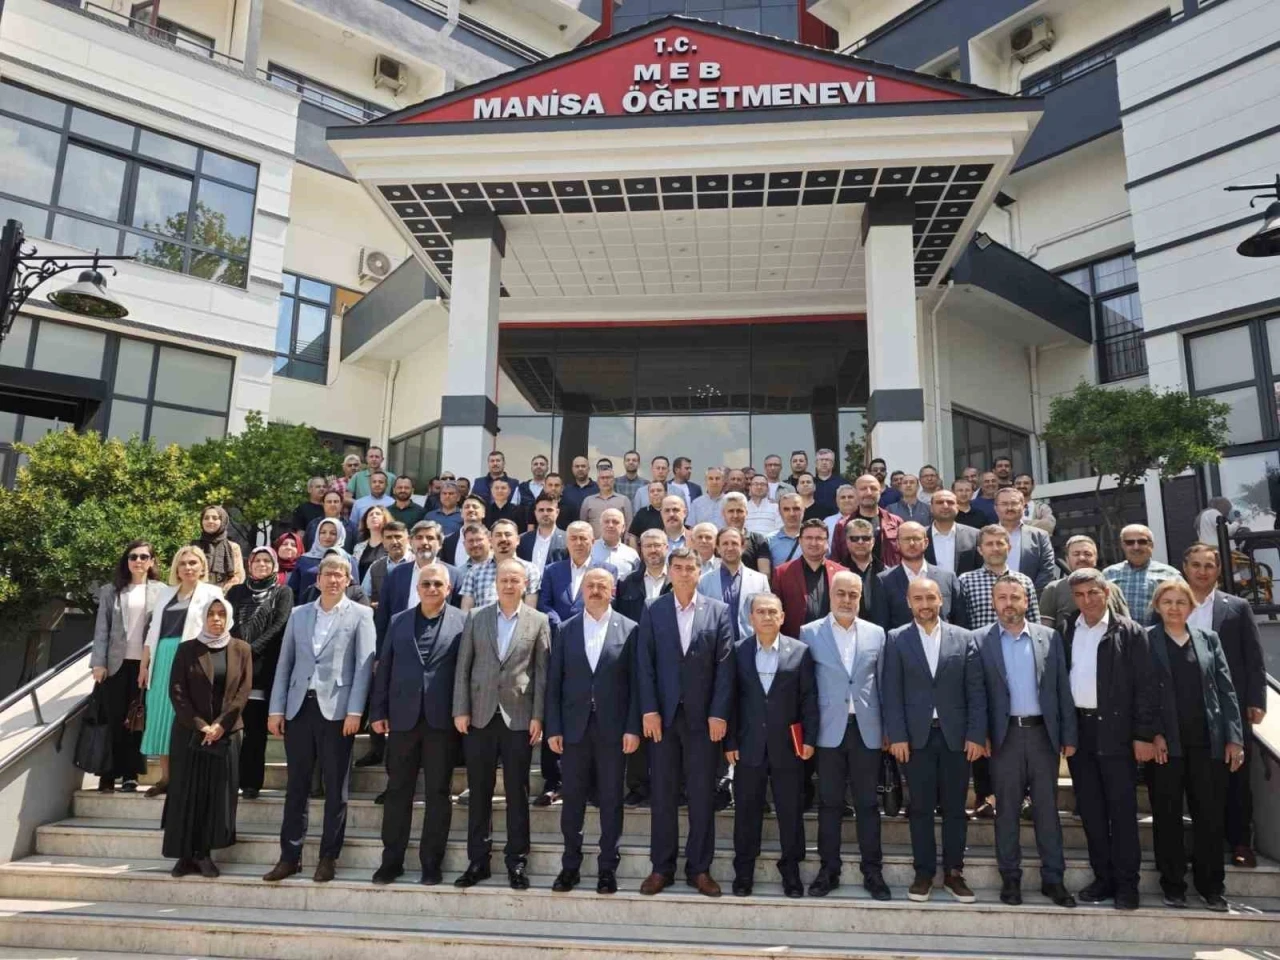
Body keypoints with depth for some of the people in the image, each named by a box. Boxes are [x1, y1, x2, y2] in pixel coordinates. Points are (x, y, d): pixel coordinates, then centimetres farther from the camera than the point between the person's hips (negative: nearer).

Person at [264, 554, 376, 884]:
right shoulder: (298, 614, 12)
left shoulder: (360, 615, 2)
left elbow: (364, 665, -4)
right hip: (299, 707, 3)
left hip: (337, 709, -3)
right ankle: (290, 855, 19)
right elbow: (284, 663, 11)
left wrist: (355, 711, -12)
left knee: (335, 787, 4)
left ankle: (329, 857, 14)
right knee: (296, 785, 9)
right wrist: (276, 709, 4)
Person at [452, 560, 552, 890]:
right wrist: (461, 710, -2)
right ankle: (478, 861, 20)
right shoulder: (475, 618, 6)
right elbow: (463, 667, 4)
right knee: (479, 791, 8)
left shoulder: (538, 621, 2)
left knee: (517, 793, 5)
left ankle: (516, 862, 16)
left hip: (519, 717, -1)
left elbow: (542, 673, 0)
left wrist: (538, 716, -6)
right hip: (480, 716, 2)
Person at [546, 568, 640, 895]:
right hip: (574, 727, 2)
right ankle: (570, 865, 22)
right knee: (572, 800, 8)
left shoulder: (629, 629, 0)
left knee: (611, 801, 6)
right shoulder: (565, 630, 6)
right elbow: (554, 682, 4)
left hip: (613, 729, -2)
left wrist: (633, 728, -8)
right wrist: (553, 728, -2)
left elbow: (635, 682, -2)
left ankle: (608, 868, 18)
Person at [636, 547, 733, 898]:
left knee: (702, 795, 6)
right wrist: (649, 710, -7)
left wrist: (719, 713, -7)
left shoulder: (719, 611, 3)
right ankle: (662, 867, 19)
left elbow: (724, 665, -1)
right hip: (663, 715, 1)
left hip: (703, 716, 0)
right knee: (663, 794, 8)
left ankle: (699, 868, 18)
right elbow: (645, 664, 1)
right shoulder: (652, 611, 5)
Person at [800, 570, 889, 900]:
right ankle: (828, 870, 19)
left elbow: (882, 683, 8)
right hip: (829, 729, -1)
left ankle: (873, 872, 19)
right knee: (829, 803, 7)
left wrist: (888, 729, 6)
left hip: (867, 729, 1)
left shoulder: (876, 634, 6)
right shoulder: (810, 633, 0)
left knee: (868, 803, 8)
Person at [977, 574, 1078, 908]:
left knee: (1047, 809, 7)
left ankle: (1053, 878, 18)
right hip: (1004, 735, -1)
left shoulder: (1050, 637, 4)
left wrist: (1068, 736, 2)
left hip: (1043, 733, 1)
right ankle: (1010, 878, 17)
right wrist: (980, 735, -7)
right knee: (1007, 810, 7)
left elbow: (1063, 689, 5)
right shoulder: (981, 641, -1)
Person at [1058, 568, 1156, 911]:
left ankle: (1126, 883, 13)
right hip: (1078, 729, 4)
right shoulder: (1065, 631, 6)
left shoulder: (1129, 632, -4)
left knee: (1122, 810, 3)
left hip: (1115, 730, -4)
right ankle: (1103, 877, 21)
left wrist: (1144, 735, -10)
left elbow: (1146, 687, -6)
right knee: (1090, 810, 10)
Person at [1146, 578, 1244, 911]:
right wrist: (1152, 734, -11)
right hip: (1164, 742, -2)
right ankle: (1173, 884, 18)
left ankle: (1211, 886, 22)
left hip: (1208, 742, 2)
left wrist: (1234, 737, 0)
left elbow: (1226, 690, 7)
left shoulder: (1209, 639, 10)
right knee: (1167, 816, 6)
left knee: (1210, 815, 8)